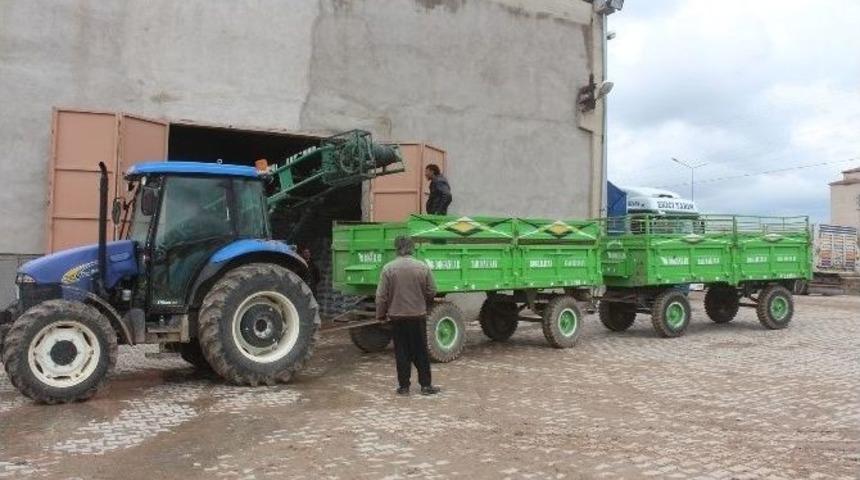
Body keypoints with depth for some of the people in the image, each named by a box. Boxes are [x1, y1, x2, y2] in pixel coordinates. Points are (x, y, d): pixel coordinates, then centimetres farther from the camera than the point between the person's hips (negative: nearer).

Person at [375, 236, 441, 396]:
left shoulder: (388, 268, -9)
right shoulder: (422, 267, -4)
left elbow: (381, 295, -7)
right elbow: (431, 292, 3)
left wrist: (381, 314, 6)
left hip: (397, 317, -1)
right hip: (418, 316, 1)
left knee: (401, 352, 8)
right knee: (421, 352, 10)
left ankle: (403, 386, 12)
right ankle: (426, 385, 14)